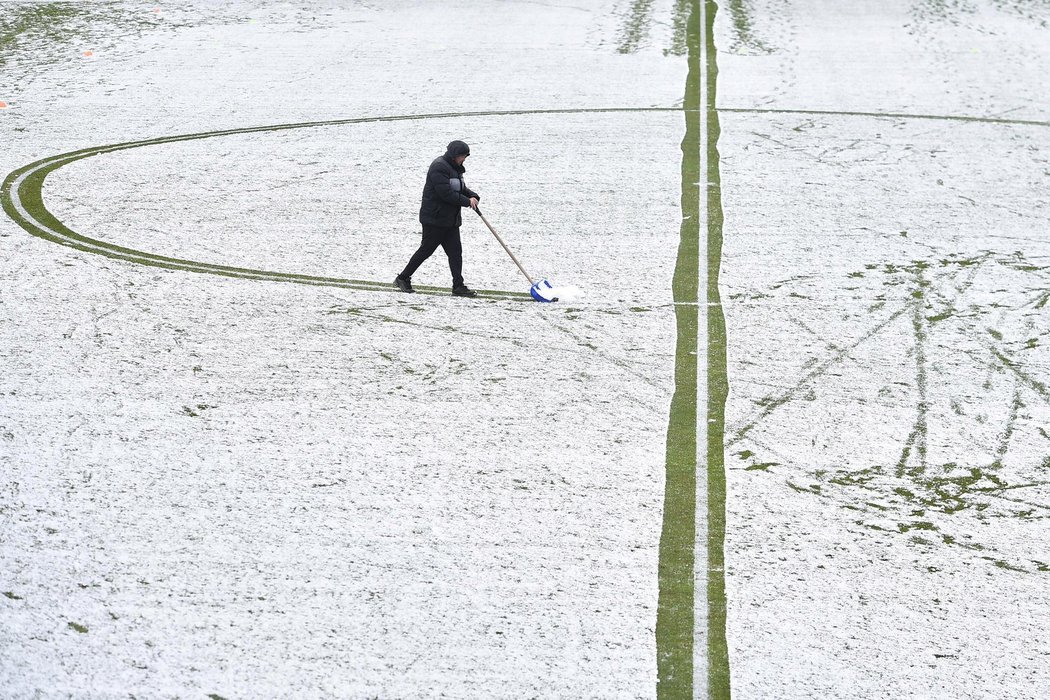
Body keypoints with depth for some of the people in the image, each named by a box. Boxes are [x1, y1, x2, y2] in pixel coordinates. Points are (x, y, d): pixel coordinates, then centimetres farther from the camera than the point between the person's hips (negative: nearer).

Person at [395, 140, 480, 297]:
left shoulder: (455, 168, 15)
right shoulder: (439, 167, -18)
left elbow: (461, 188, 19)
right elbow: (446, 193, -25)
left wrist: (473, 196, -2)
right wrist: (467, 201, -18)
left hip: (451, 219, 10)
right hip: (434, 218, -10)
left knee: (455, 251, 4)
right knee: (426, 249, -2)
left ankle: (458, 286, 3)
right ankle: (403, 278, 10)